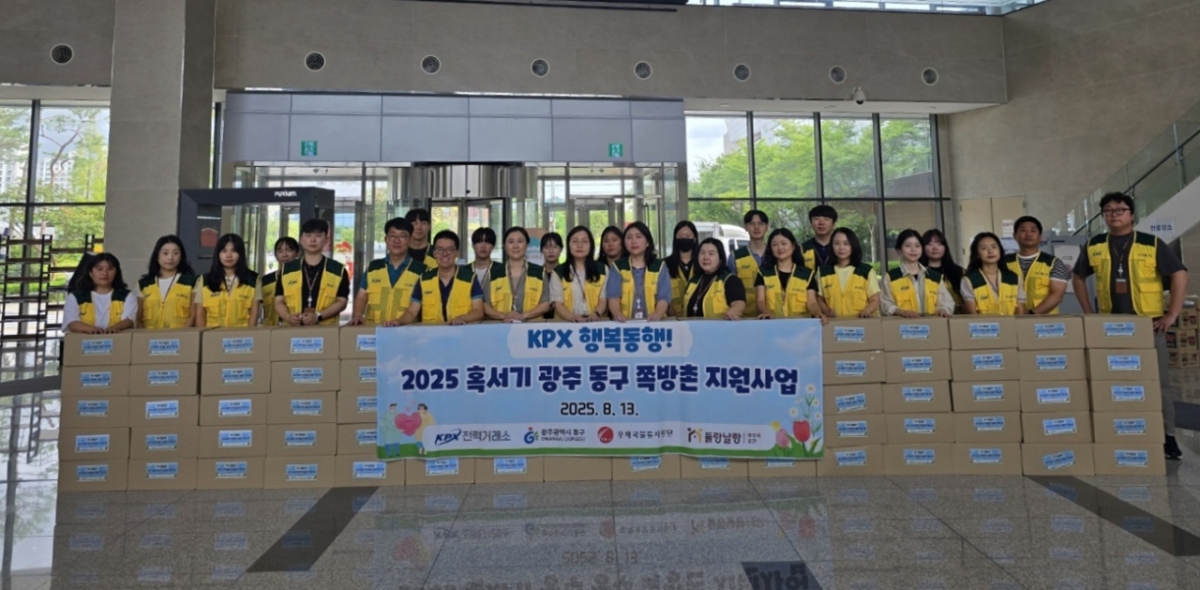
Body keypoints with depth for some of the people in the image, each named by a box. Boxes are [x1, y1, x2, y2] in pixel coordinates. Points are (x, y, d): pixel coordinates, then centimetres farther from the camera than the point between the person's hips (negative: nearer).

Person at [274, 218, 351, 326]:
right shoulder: (286, 270, 13)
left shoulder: (338, 270, 6)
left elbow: (341, 301, 2)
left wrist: (318, 316, -12)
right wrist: (288, 317, -10)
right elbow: (279, 302, 12)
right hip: (292, 328, 2)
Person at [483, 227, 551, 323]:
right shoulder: (493, 273, 11)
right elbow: (485, 306, 7)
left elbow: (545, 305, 5)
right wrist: (503, 316, -11)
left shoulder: (539, 272, 10)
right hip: (501, 325, 0)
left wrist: (524, 315, -10)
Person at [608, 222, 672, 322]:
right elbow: (613, 297, -1)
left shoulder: (659, 266, 10)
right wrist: (617, 314, -23)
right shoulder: (618, 266, 10)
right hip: (625, 322, 0)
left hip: (653, 322, 1)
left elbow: (664, 297, 0)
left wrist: (657, 314, -22)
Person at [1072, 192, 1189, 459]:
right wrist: (1088, 312, 5)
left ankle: (1167, 436, 11)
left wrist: (1172, 314, -9)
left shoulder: (1152, 244, -3)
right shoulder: (1093, 247, 3)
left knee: (1158, 380, 2)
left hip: (1149, 323, -2)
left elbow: (1179, 275, -4)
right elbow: (1078, 278, 12)